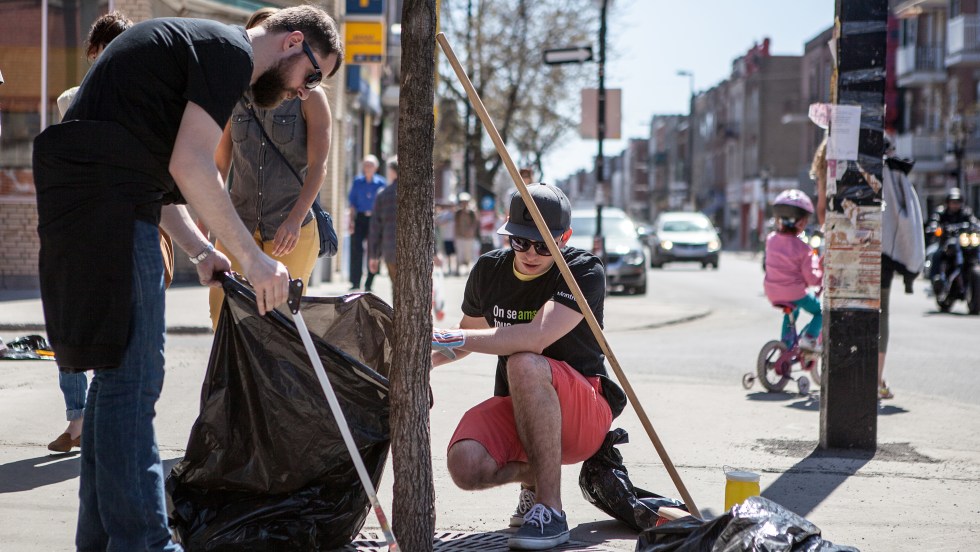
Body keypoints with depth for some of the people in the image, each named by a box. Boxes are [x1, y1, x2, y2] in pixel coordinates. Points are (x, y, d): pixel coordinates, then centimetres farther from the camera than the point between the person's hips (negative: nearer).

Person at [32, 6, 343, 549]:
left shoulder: (203, 46, 25)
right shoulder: (230, 51, -6)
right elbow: (190, 166, -18)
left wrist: (201, 251, 14)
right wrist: (253, 258, -14)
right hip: (108, 204, -11)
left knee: (120, 372, 13)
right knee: (130, 376, -10)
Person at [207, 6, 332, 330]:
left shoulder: (308, 97, -1)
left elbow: (318, 166, -10)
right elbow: (220, 164, 15)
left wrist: (295, 220, -22)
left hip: (292, 230, -3)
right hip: (239, 223, 3)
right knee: (222, 310, -10)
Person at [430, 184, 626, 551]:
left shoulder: (585, 272, -14)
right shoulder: (489, 270, 4)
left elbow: (536, 337, -31)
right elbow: (471, 330, 24)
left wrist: (453, 338, -31)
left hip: (582, 416, -5)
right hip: (514, 408, 5)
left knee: (525, 365, -38)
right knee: (465, 465, -29)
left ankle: (551, 511, -30)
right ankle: (534, 474, 9)